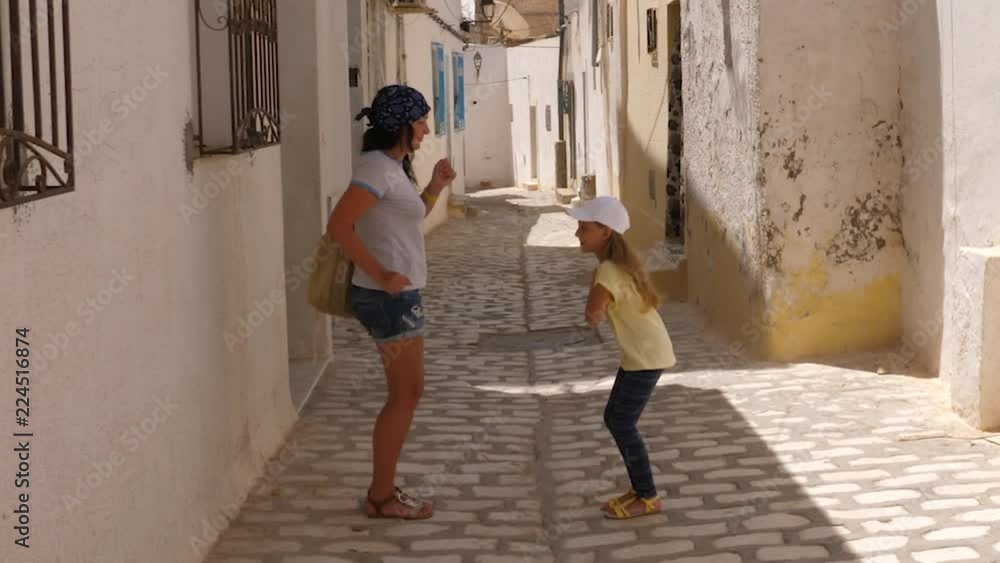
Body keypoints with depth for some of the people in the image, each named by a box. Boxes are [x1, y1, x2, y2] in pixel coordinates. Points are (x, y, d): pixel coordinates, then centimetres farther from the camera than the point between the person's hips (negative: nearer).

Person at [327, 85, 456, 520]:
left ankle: (384, 490, 23)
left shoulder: (391, 166, 13)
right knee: (405, 395, -1)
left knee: (407, 393, 15)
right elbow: (339, 225, -25)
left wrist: (435, 187, 12)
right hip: (390, 298, -10)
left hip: (397, 296, 10)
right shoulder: (377, 167, -17)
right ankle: (381, 497, 7)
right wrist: (382, 275, -24)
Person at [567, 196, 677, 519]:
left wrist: (594, 281, -18)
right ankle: (640, 489, 22)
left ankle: (648, 498, 7)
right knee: (614, 419, 13)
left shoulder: (609, 271, -22)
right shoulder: (619, 264, 7)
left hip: (647, 357, -9)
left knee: (622, 425, -3)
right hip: (640, 354, 9)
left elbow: (594, 316, -34)